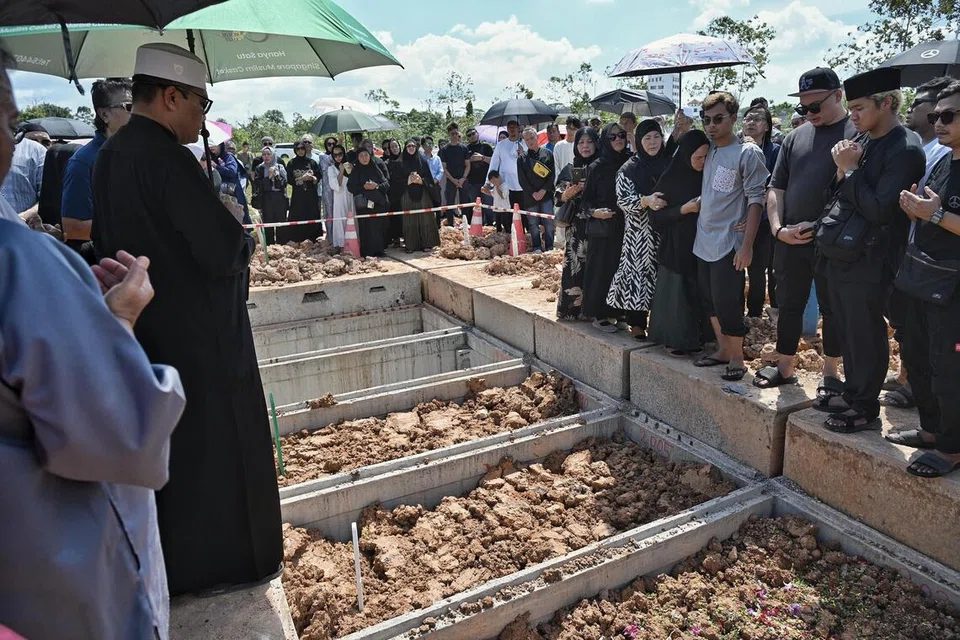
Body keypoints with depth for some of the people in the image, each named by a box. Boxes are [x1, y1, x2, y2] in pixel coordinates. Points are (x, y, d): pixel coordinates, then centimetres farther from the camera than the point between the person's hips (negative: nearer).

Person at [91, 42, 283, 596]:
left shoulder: (111, 155, 6)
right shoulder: (166, 157, -21)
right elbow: (225, 251, -25)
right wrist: (242, 237, -2)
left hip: (148, 328, 9)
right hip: (200, 335, -9)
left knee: (169, 443, 21)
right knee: (219, 445, 7)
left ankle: (170, 559, 38)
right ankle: (221, 561, 23)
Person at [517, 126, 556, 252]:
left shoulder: (547, 154, 6)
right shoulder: (522, 158, 8)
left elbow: (552, 175, 2)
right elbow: (522, 179, 3)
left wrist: (543, 190, -8)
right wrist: (533, 193, -7)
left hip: (546, 194, -1)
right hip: (529, 197, 1)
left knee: (549, 222, -5)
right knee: (533, 224, 3)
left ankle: (549, 247, 3)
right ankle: (536, 248, 10)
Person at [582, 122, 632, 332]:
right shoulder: (596, 167, -3)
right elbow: (587, 198, -1)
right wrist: (594, 212, -18)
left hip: (625, 227, 4)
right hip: (602, 228, -3)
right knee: (602, 270, -1)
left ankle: (616, 312, 17)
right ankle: (598, 314, 9)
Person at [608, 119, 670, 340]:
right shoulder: (629, 169, -1)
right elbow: (623, 200, -9)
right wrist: (645, 201, -24)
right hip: (639, 233, -3)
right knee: (638, 271, -2)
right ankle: (637, 323, 9)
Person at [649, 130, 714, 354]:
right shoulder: (670, 179, -7)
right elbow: (655, 215, -7)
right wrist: (684, 209, -17)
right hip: (675, 246, -4)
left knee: (698, 292, 7)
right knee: (676, 292, 0)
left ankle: (695, 337, 20)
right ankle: (674, 339, 12)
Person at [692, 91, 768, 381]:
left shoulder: (748, 153, -9)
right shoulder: (709, 150, 9)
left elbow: (755, 200, -12)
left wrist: (747, 245, -17)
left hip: (729, 242, -7)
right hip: (704, 240, 7)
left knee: (727, 303, -4)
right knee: (710, 300, 13)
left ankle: (737, 358, 11)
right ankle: (722, 350, 27)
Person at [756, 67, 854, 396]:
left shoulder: (857, 134, -4)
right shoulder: (795, 137, 11)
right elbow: (776, 188, 12)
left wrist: (818, 226, -15)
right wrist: (778, 229, -2)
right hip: (790, 239, 5)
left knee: (833, 308, 7)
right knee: (788, 305, 12)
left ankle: (831, 375, 20)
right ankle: (784, 368, 25)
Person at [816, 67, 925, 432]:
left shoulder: (905, 151, -14)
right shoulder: (861, 141, 9)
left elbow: (879, 210, -20)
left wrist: (850, 170, -13)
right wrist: (842, 173, -5)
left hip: (867, 261, -7)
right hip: (839, 254, 8)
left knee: (865, 336, 4)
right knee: (848, 331, 17)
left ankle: (865, 409, 18)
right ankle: (852, 394, 32)